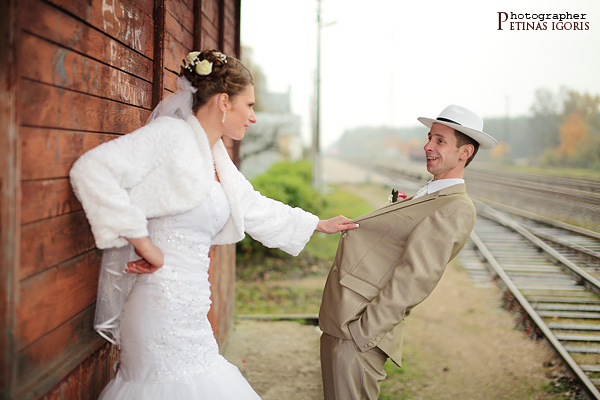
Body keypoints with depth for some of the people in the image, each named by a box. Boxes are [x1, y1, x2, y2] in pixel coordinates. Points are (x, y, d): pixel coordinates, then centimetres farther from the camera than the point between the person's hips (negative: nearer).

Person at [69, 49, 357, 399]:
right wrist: (143, 243, -20)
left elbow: (255, 210, 28)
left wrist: (319, 225, 37)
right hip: (163, 307, -8)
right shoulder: (171, 134, -12)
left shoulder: (216, 158, 14)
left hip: (188, 311, 8)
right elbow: (91, 170, -22)